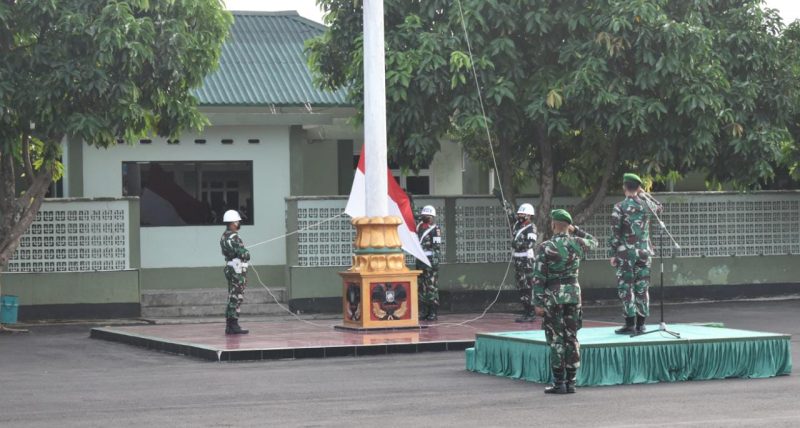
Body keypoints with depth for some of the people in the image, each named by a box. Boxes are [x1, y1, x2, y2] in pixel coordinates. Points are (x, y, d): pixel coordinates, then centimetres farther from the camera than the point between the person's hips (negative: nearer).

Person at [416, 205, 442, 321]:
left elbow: (437, 246, -13)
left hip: (430, 259, -8)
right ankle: (423, 311, 14)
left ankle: (433, 312, -4)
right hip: (420, 260, 8)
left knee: (432, 287, -6)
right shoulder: (419, 227, 15)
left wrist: (435, 259, -20)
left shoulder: (435, 228, -7)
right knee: (421, 287, 9)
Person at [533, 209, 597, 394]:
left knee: (556, 341, 0)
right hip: (573, 294, 4)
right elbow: (593, 242, 24)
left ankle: (559, 383, 0)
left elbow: (539, 278, -12)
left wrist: (538, 303, -9)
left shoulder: (545, 248, -11)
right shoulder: (577, 243, 0)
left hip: (553, 297, -4)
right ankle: (570, 382, 9)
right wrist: (575, 230, 19)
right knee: (571, 339, 8)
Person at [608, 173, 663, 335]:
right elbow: (658, 207, 26)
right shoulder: (646, 205, 2)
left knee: (626, 288, 0)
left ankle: (630, 324, -4)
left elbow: (615, 233, -10)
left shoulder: (619, 207, -8)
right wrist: (643, 194, 19)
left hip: (625, 253, -4)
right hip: (644, 252, 4)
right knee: (642, 288, 8)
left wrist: (612, 254, -3)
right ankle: (641, 324, 10)